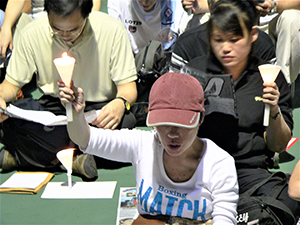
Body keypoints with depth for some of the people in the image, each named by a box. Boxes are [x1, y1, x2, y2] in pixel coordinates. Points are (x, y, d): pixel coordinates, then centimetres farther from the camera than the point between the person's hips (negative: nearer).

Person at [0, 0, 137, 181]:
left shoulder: (112, 30, -14)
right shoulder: (32, 34, -9)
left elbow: (128, 86, -9)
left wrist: (121, 103, -34)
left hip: (98, 109, 0)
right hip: (52, 107, 1)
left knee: (126, 121, -35)